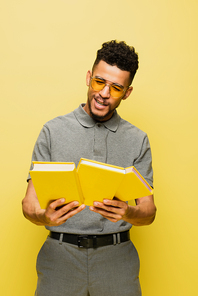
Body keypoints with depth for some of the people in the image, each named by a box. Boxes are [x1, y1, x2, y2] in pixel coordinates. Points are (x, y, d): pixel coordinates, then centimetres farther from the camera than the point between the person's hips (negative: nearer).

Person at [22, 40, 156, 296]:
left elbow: (148, 211, 0)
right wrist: (45, 217, -25)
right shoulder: (53, 131, -1)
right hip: (60, 255, 0)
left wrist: (127, 213, -22)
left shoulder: (137, 140, 3)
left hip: (117, 256, 1)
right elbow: (29, 202, -3)